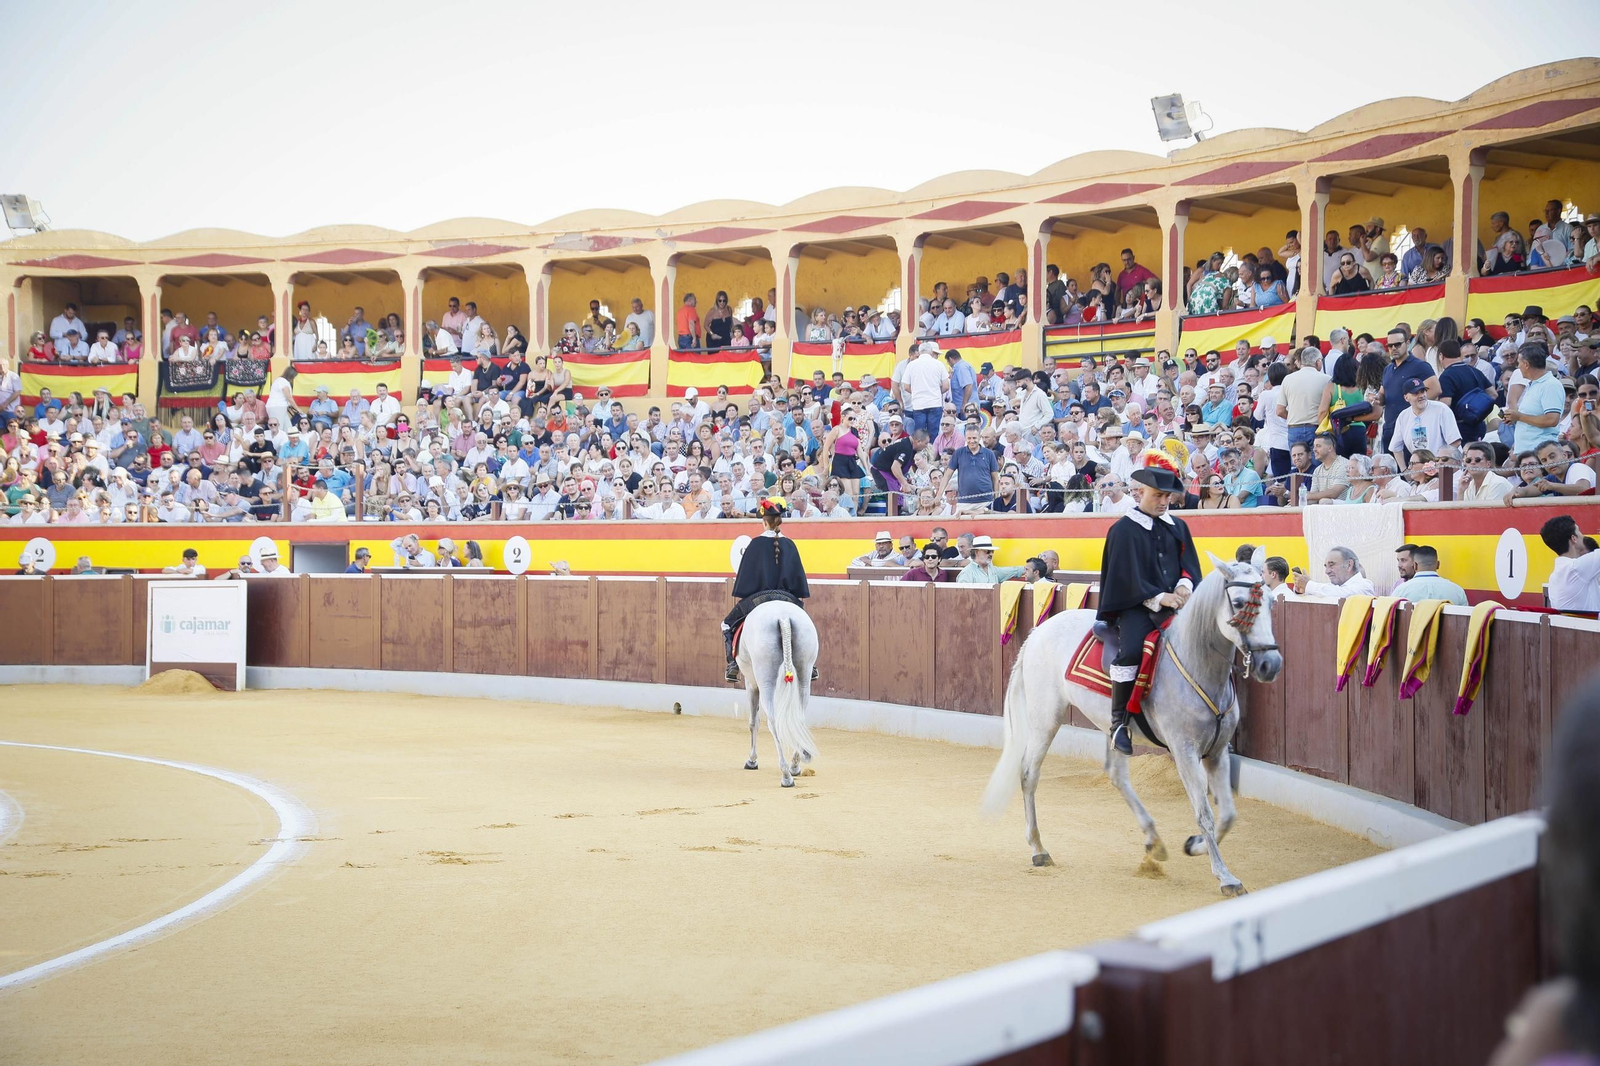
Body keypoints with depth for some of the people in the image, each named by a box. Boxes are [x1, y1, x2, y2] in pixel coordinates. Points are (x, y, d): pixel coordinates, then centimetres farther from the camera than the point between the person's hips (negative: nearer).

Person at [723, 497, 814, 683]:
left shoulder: (757, 544, -6)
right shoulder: (789, 545, 3)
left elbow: (746, 576, -4)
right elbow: (799, 577, 7)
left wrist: (739, 602, 4)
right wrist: (800, 602, 16)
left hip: (758, 598, -3)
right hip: (787, 599, 3)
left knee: (728, 624, 17)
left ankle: (733, 663, 0)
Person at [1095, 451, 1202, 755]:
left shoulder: (1178, 527, 16)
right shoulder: (1124, 530, -3)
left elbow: (1190, 564, 14)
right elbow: (1127, 576, -9)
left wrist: (1184, 586, -8)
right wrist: (1158, 598, -18)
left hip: (1173, 602, 6)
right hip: (1136, 606, -5)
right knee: (1130, 650, -32)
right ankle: (1119, 722, -19)